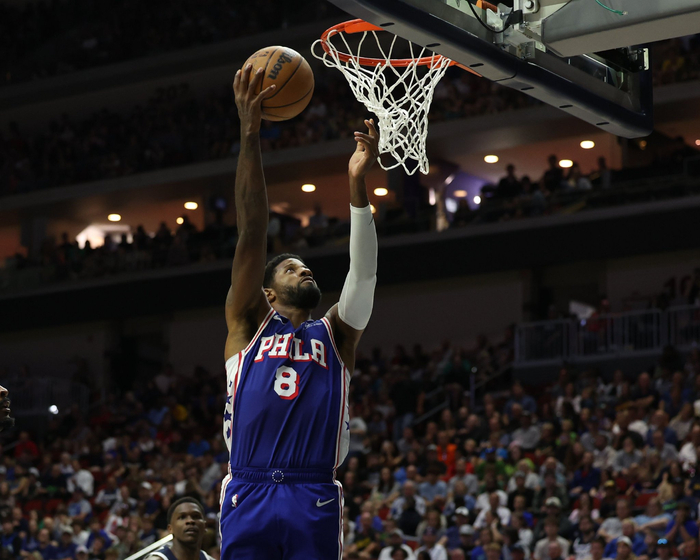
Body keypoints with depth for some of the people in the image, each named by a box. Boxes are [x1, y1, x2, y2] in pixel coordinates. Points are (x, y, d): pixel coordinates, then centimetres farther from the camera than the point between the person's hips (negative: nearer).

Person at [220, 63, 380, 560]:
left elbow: (364, 272, 6)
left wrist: (357, 185, -7)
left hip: (314, 500, 1)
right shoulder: (247, 325, 16)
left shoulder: (335, 336, 20)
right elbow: (252, 234, 9)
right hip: (248, 495, -1)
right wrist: (250, 135, 2)